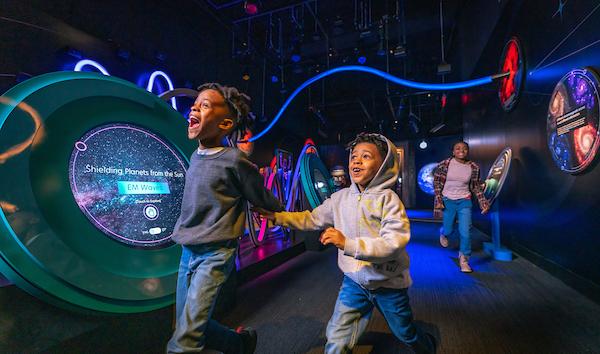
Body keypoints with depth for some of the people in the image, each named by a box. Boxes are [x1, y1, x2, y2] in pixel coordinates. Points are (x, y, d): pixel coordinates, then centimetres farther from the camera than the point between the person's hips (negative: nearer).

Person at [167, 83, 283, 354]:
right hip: (187, 252, 8)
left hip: (214, 255, -7)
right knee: (191, 326, 16)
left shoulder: (235, 160, -17)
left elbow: (263, 200, -3)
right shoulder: (195, 156, 6)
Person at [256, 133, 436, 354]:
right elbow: (313, 219, 3)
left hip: (389, 284, -2)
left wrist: (347, 243, -39)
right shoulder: (341, 197, -5)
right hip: (354, 280, 3)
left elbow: (394, 243, -29)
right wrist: (277, 216, -4)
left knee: (406, 335, 24)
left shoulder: (388, 198, -20)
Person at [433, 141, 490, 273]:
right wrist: (438, 200, -9)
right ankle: (443, 233, 49)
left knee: (465, 232, -6)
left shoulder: (473, 167, -4)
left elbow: (476, 186, 8)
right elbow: (436, 182, -3)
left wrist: (483, 202, 0)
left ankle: (464, 259, 15)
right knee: (448, 230, 9)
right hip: (448, 201, -1)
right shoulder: (445, 164, -11)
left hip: (465, 201, 1)